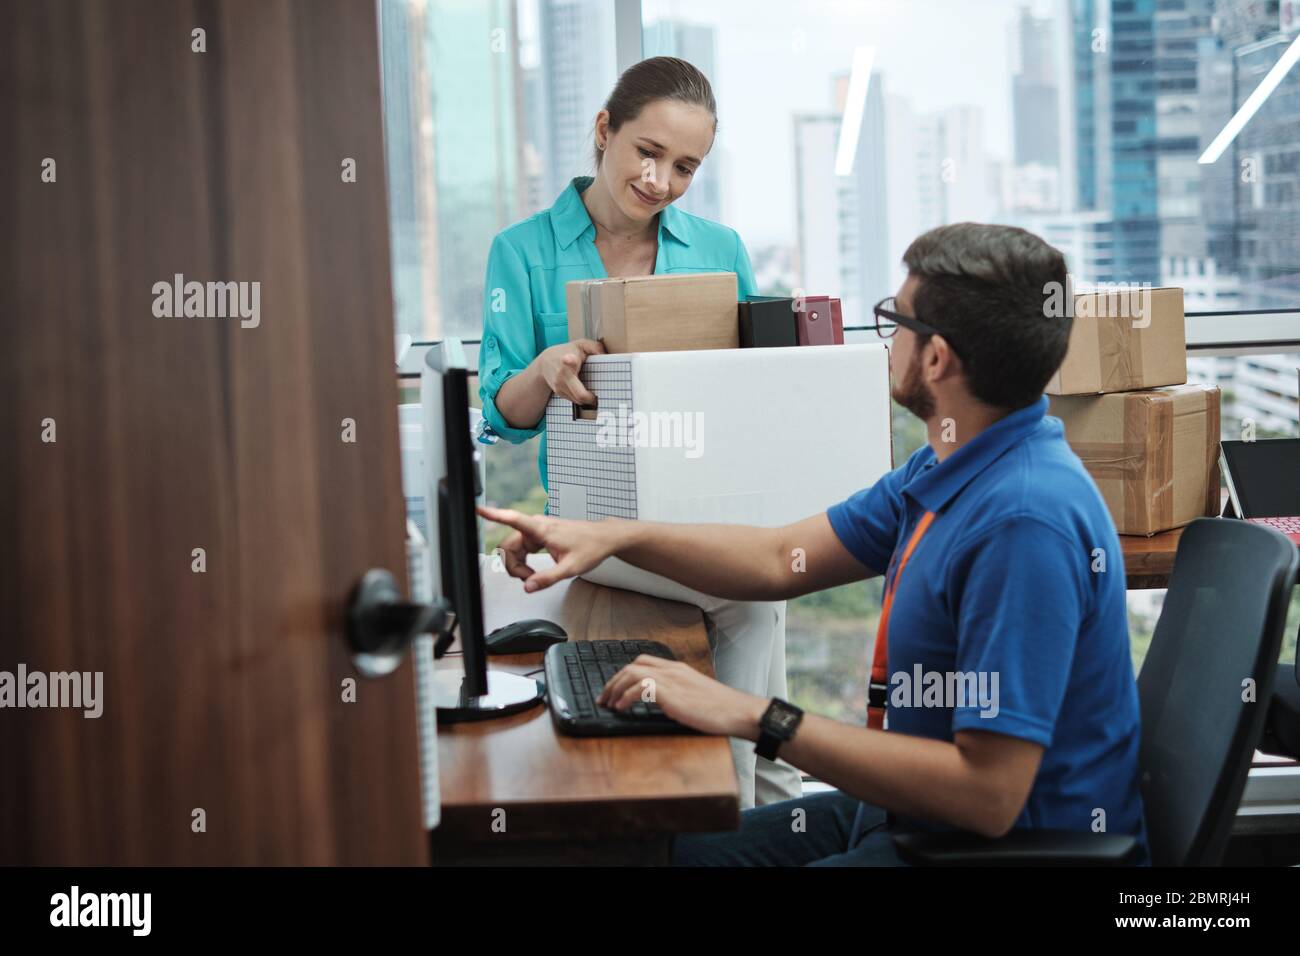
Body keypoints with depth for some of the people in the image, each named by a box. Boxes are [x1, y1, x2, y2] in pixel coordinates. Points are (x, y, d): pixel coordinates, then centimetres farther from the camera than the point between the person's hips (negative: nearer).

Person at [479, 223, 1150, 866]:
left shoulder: (1026, 524, -28)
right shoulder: (950, 469, 5)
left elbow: (988, 795, -30)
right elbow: (783, 559, 15)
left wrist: (761, 720, -26)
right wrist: (614, 537, 3)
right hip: (911, 810, 9)